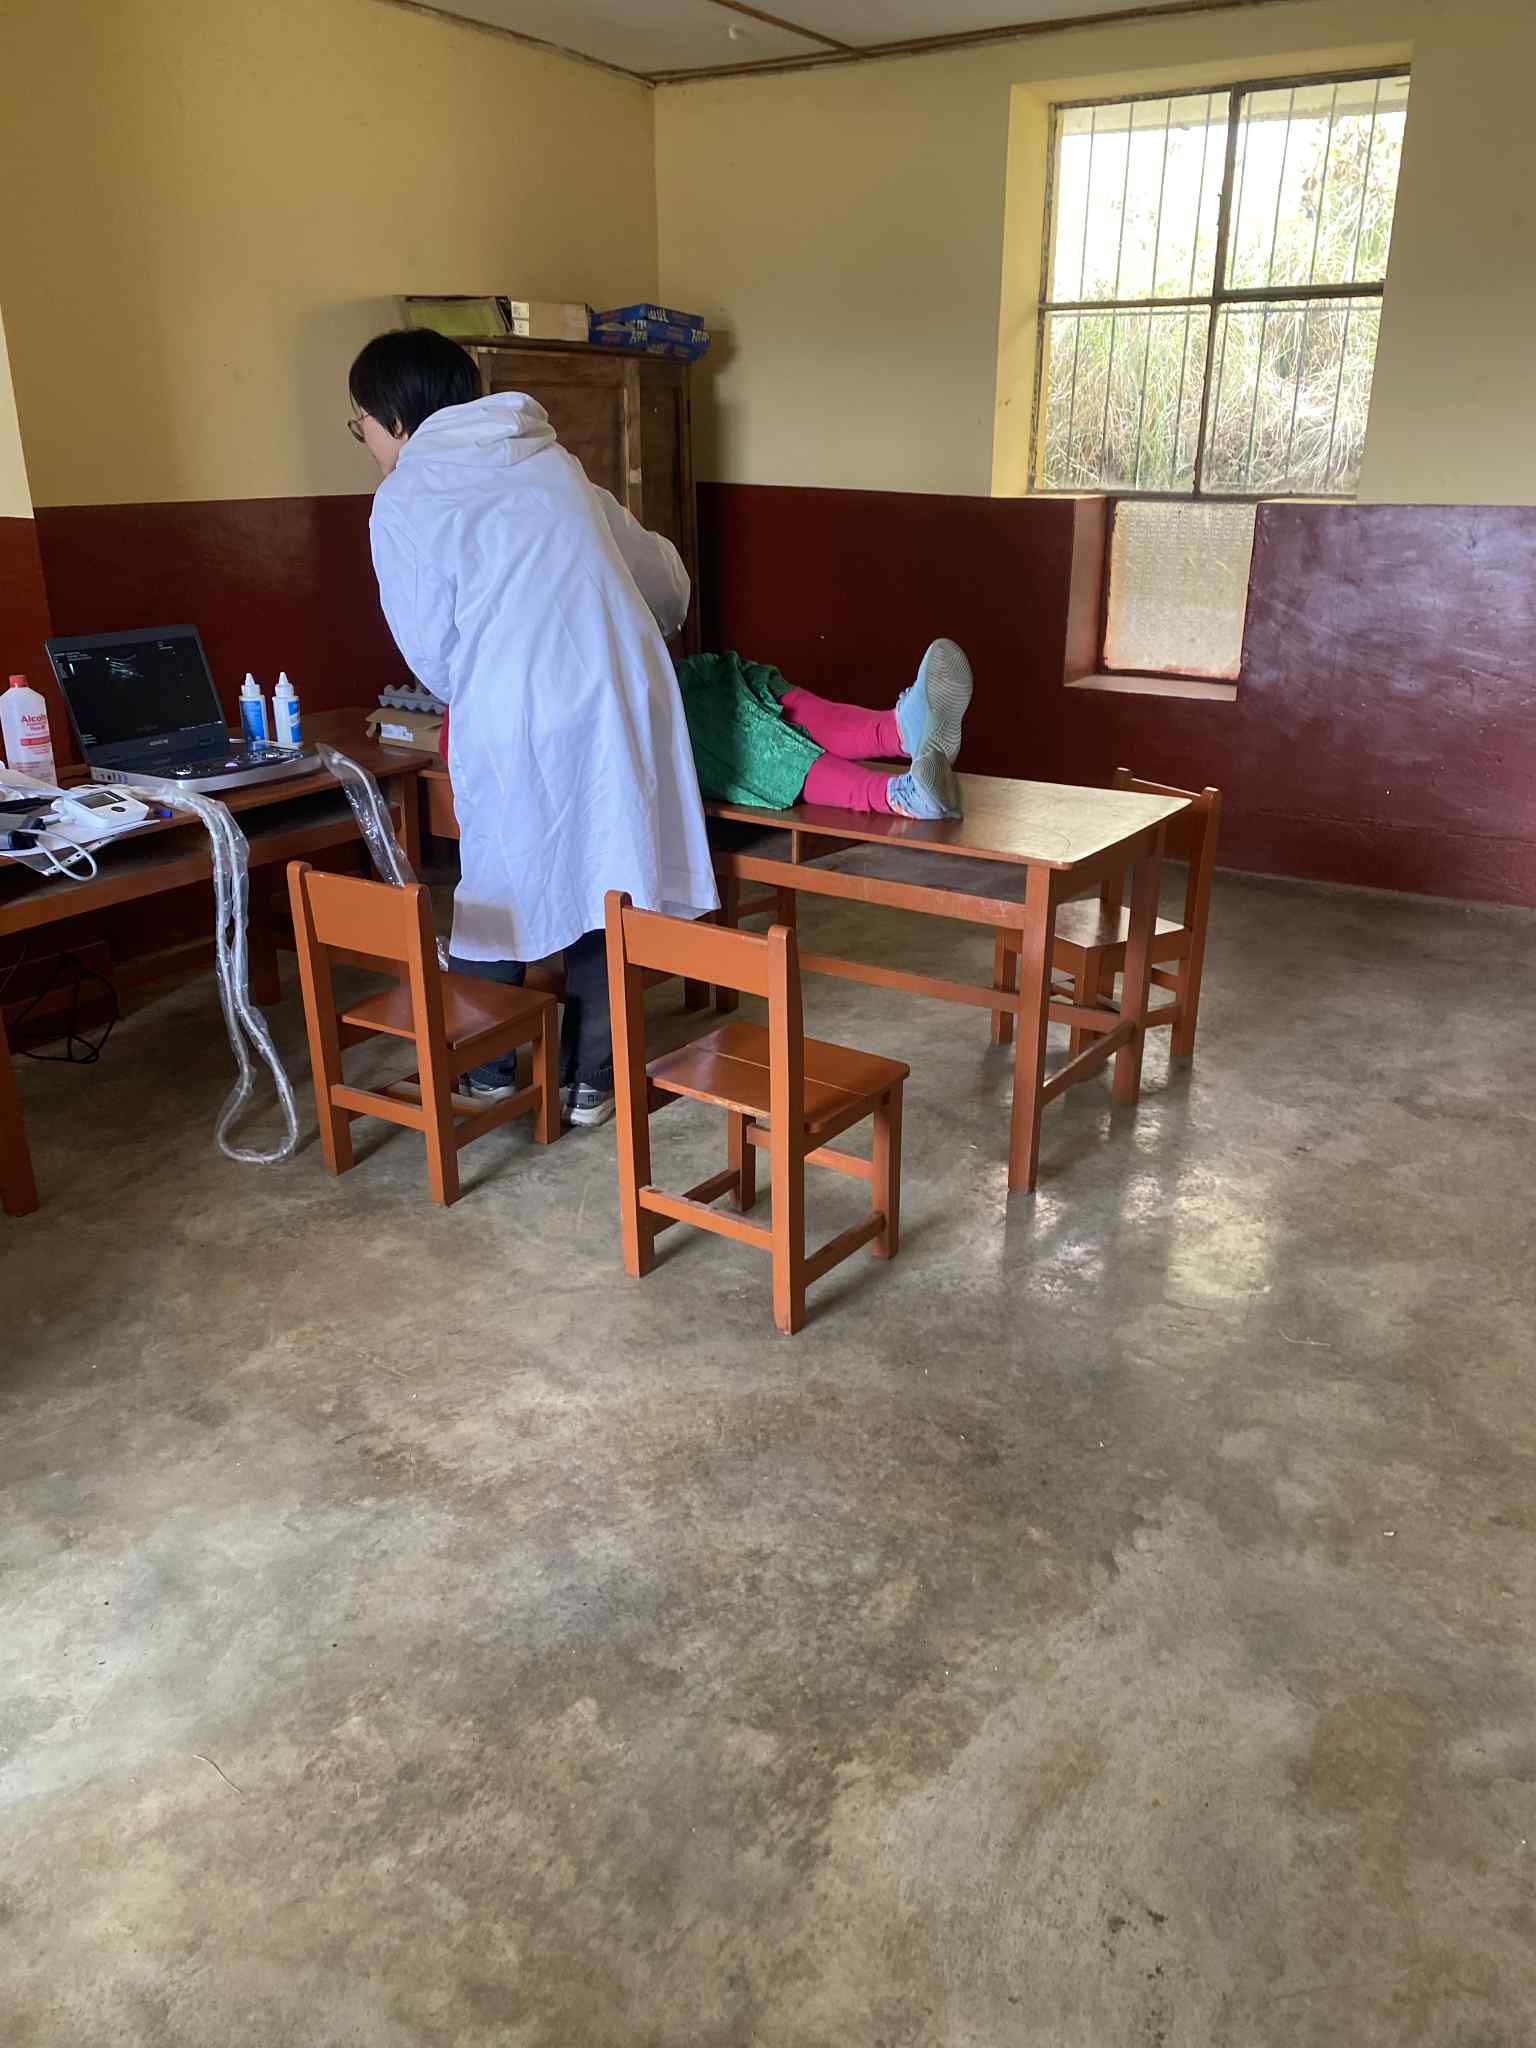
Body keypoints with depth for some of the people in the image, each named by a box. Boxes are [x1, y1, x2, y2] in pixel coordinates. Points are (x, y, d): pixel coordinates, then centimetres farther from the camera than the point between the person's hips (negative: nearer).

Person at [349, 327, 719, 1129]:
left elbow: (432, 652, 1)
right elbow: (665, 577, 22)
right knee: (607, 883, 13)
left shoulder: (403, 500, 2)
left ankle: (488, 1069, 28)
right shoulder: (552, 462, 17)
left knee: (499, 884, 14)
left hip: (514, 723, -4)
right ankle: (591, 1079, 21)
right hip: (624, 701, 4)